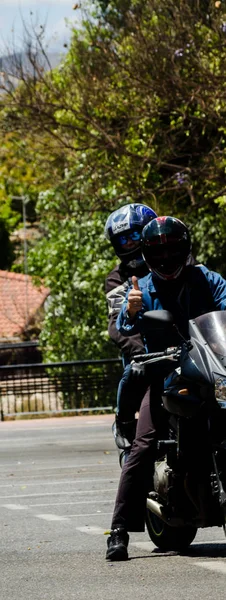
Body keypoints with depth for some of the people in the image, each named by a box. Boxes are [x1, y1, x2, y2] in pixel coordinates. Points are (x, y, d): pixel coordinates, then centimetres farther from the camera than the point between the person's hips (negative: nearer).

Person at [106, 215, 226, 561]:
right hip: (164, 377, -1)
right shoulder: (143, 290, 7)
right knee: (143, 448, -15)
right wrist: (131, 313, -30)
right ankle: (120, 530, -16)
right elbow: (124, 330, -6)